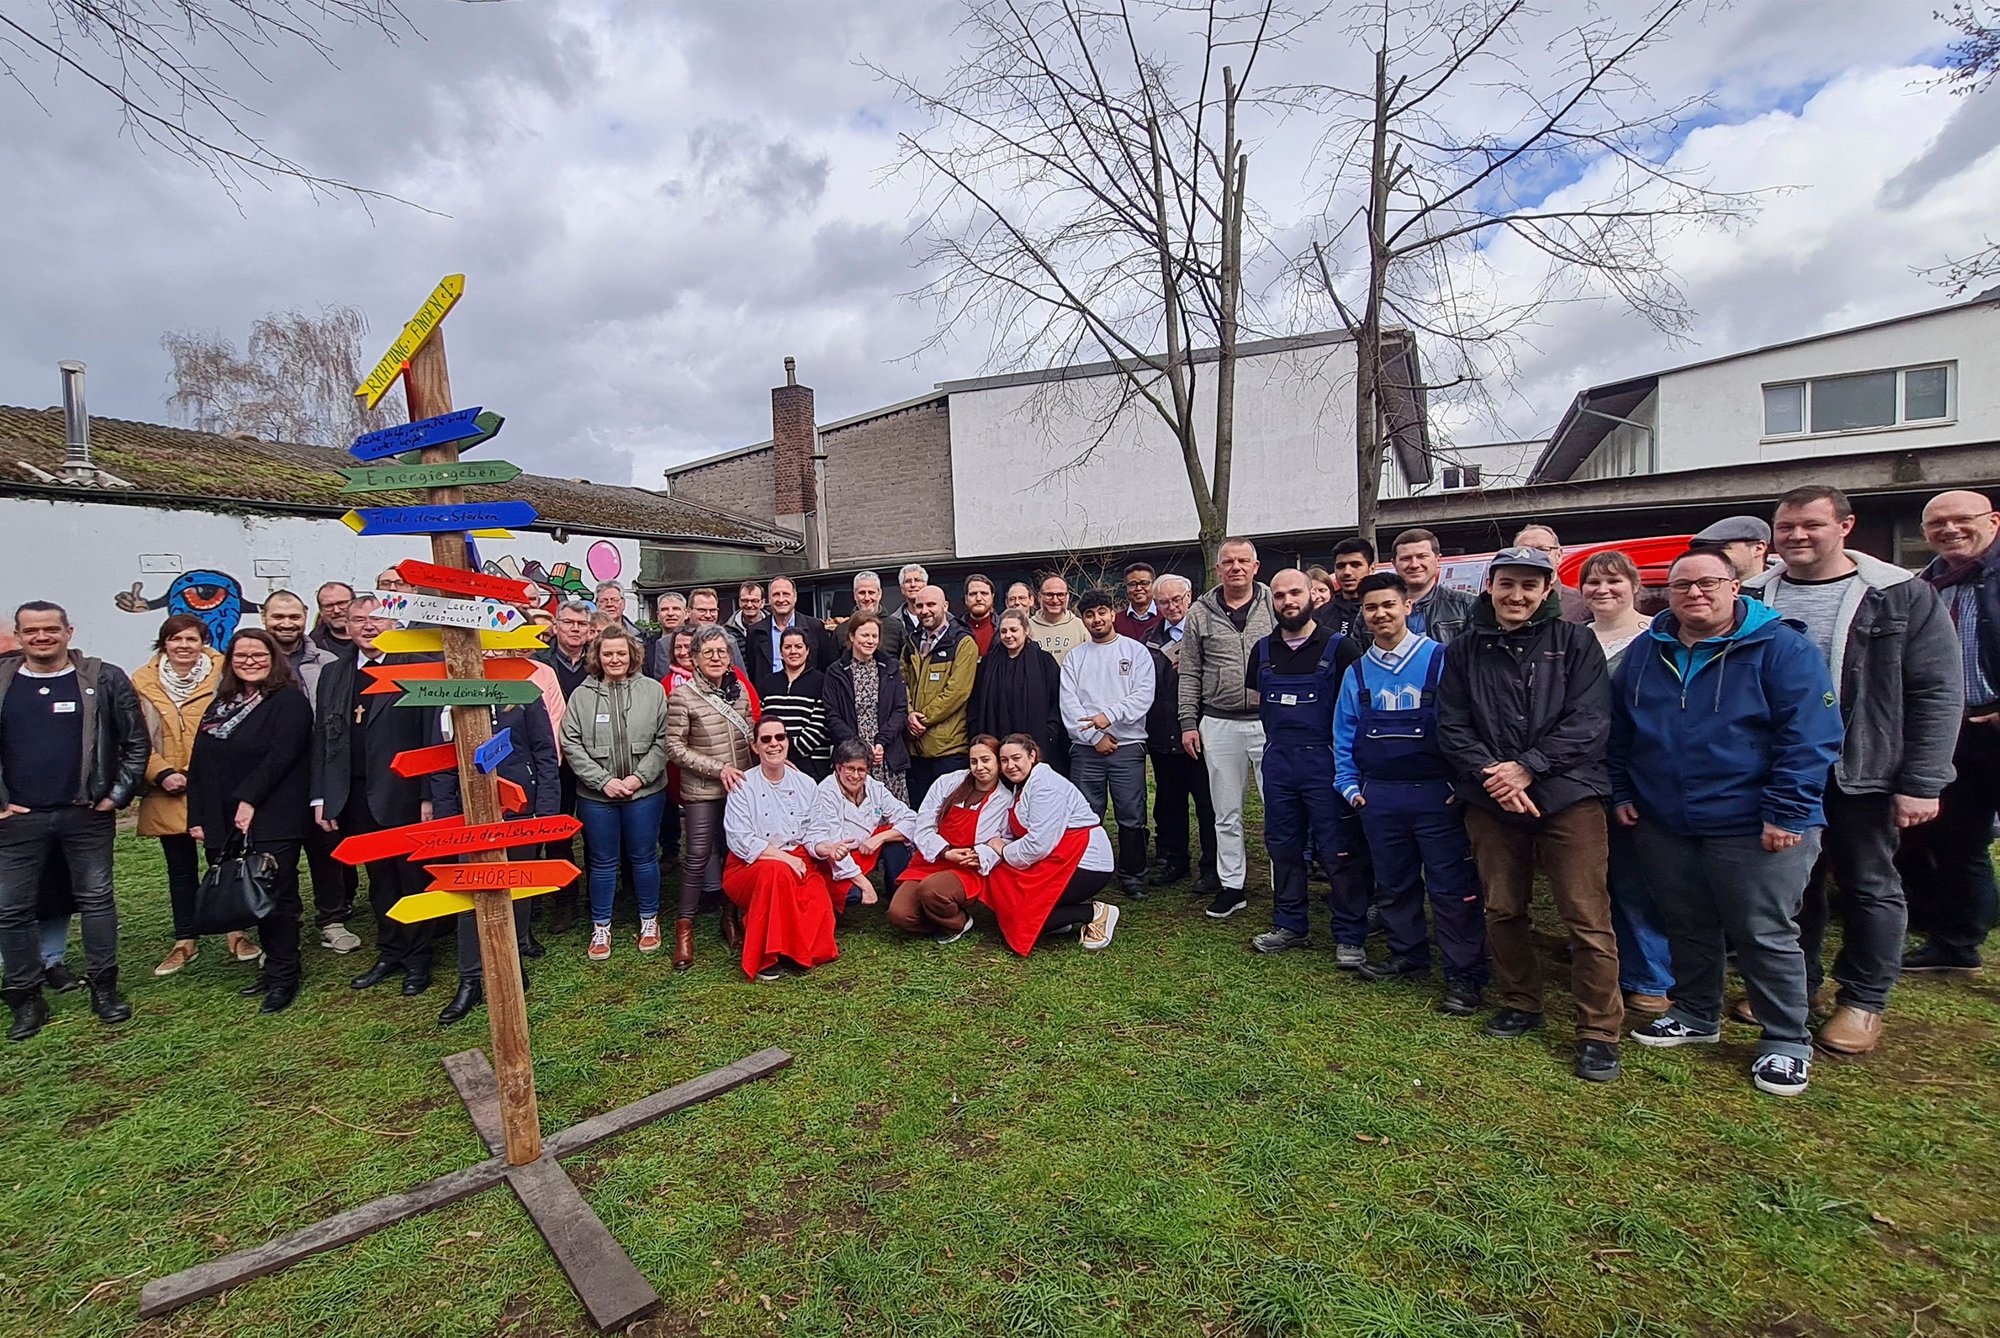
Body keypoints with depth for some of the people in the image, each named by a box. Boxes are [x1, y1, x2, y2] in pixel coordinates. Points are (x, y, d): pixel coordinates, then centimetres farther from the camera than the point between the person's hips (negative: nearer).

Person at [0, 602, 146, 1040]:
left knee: (96, 899, 6)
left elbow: (136, 742, 1)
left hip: (87, 814, -2)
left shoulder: (104, 679, -2)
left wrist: (118, 794, -4)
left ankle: (104, 988, 16)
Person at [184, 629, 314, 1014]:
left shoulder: (289, 701, -5)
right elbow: (199, 763, 13)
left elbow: (280, 756, -15)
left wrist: (249, 799, -18)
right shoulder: (220, 704, 15)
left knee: (275, 896, -4)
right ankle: (275, 967, 23)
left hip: (273, 820, -7)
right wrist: (197, 816, 7)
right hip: (226, 823, 7)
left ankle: (284, 976, 6)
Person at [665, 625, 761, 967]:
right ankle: (685, 926, 16)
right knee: (698, 856, -1)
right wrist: (719, 768, -15)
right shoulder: (683, 695, -10)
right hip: (702, 790, -4)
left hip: (740, 786, 4)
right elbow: (674, 748, -11)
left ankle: (731, 917, 29)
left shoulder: (740, 689, 4)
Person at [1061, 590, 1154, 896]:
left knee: (1132, 816, 2)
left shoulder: (1135, 651, 5)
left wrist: (1110, 715, -18)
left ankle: (1132, 875, 16)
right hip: (1086, 747, 2)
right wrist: (1095, 736, -9)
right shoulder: (1074, 656, 10)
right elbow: (1068, 703, 1)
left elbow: (1143, 695, -6)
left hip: (1128, 745, -1)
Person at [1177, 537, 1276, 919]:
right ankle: (1231, 886, 22)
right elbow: (1190, 674, 8)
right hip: (1219, 726, 2)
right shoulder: (1201, 613, 6)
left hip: (1271, 722, -1)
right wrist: (1188, 722, 3)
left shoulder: (1275, 606, 3)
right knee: (1226, 813, 10)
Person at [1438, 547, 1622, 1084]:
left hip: (1567, 796, -2)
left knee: (1588, 919, -2)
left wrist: (1527, 767, -15)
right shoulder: (1465, 650, 7)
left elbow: (1588, 721, -7)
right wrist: (1490, 774, -12)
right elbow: (1452, 726, 3)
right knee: (1503, 910, 12)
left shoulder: (1574, 643, 2)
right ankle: (1520, 1003, 31)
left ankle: (1599, 1031, 13)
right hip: (1490, 800, 3)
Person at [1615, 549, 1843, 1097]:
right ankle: (1696, 1016, 36)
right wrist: (1622, 793, 9)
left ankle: (1787, 1042, 25)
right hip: (1664, 826, 5)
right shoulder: (1645, 653, 7)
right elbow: (1619, 731, 14)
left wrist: (1786, 812, -17)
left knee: (1765, 936, 6)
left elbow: (1810, 736, -13)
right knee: (1687, 927, 18)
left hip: (1753, 828, -4)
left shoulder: (1781, 647, -9)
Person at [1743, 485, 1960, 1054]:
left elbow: (1938, 694, -6)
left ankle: (1864, 1000, 27)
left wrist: (1922, 783, -11)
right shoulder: (1752, 599, 0)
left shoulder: (1902, 596, -6)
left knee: (1869, 885, 11)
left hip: (1862, 774, -2)